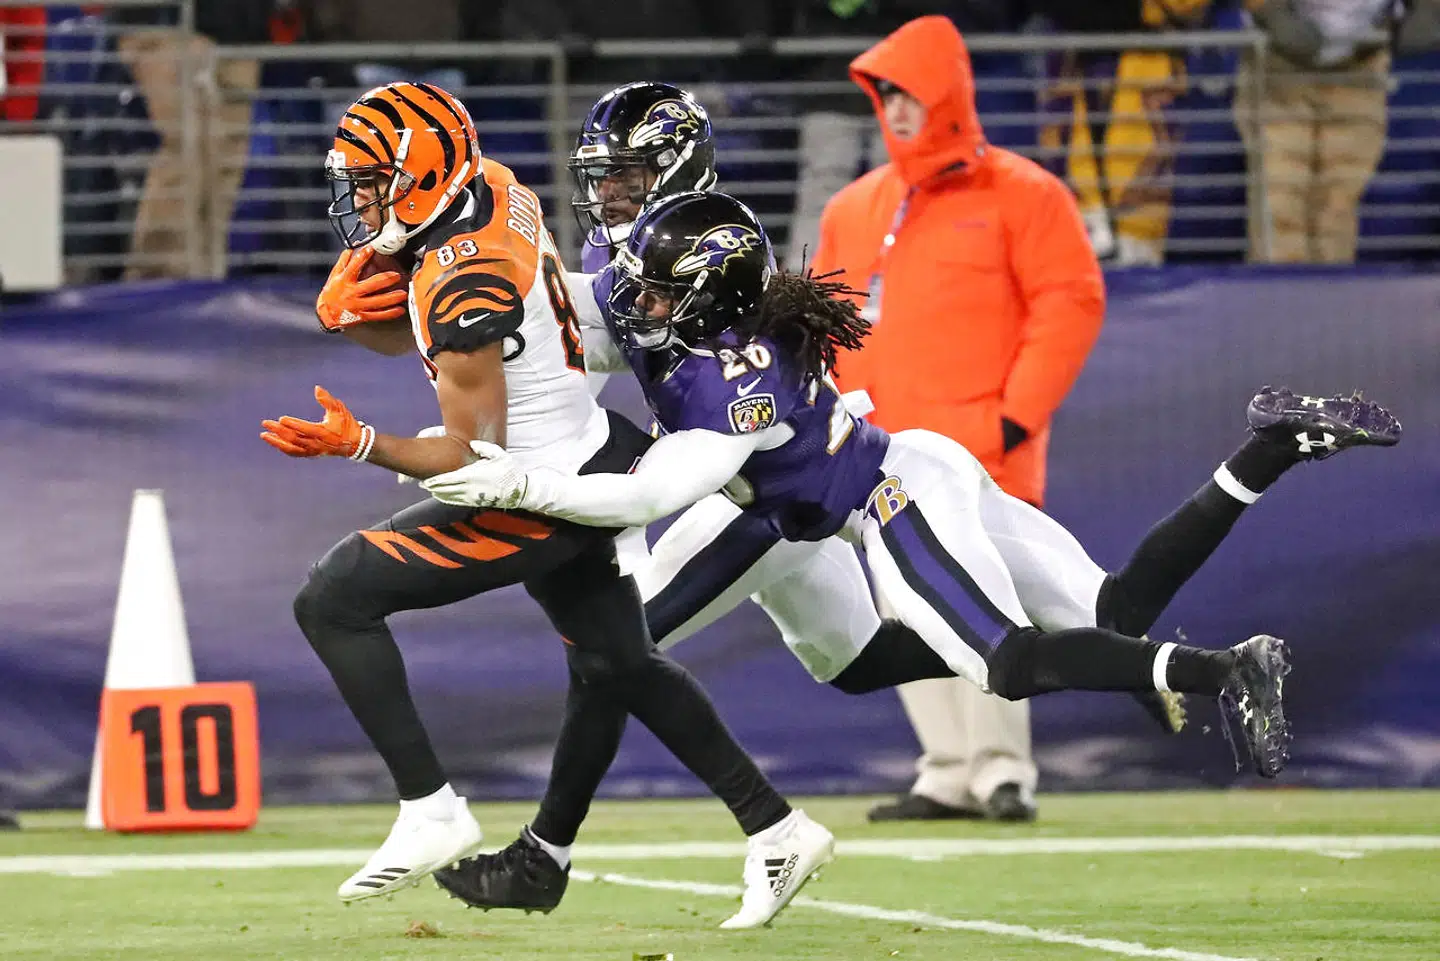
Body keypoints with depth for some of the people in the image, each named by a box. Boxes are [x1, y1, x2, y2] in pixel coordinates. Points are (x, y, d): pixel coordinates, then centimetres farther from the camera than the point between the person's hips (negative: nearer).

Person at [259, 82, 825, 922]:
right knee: (618, 664, 26)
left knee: (335, 598, -11)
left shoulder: (465, 287, -27)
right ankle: (777, 828, 33)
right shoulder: (496, 192, 1)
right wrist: (343, 309, -7)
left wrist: (358, 443, -32)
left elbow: (472, 457, -23)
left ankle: (431, 813, -12)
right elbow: (404, 333, 14)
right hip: (593, 458, 10)